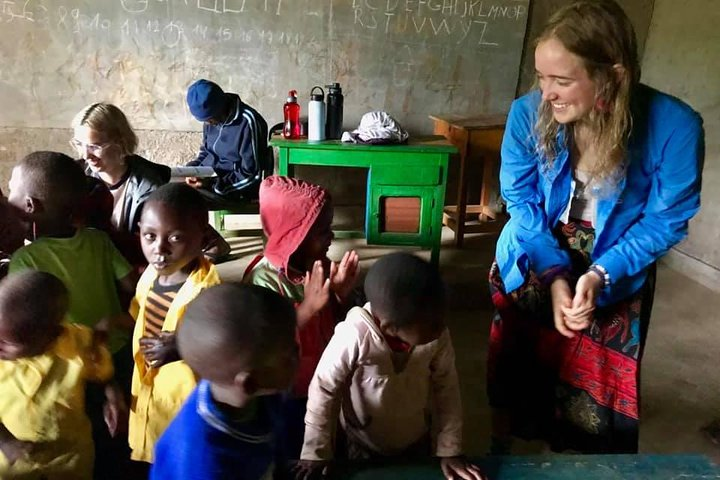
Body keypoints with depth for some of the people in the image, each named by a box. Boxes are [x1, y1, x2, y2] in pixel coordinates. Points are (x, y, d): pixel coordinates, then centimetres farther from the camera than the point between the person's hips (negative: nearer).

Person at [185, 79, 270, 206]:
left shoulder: (248, 122, -19)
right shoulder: (211, 117, 3)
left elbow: (252, 175, -18)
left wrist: (212, 183, -24)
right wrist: (193, 167, -1)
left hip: (234, 189, -8)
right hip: (207, 177, 8)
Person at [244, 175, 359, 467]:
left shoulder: (321, 265, -8)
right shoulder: (265, 280, -26)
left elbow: (336, 324, 2)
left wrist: (342, 294, -18)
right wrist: (309, 306, -36)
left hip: (324, 383, 6)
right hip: (286, 394, -6)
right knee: (291, 459, 18)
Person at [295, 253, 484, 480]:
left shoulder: (438, 336, -25)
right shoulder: (354, 337, -35)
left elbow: (447, 390, -10)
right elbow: (324, 391, -22)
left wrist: (450, 450, -7)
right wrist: (316, 452, -14)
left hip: (417, 443, 3)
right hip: (362, 445, -2)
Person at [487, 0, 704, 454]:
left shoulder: (674, 127, -27)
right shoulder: (528, 113, -22)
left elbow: (665, 221, -15)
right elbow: (520, 200, -12)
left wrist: (601, 274, -27)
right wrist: (553, 275, -23)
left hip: (616, 276, -1)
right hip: (532, 266, 1)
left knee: (598, 389, 12)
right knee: (513, 367, 15)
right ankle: (499, 450, 44)